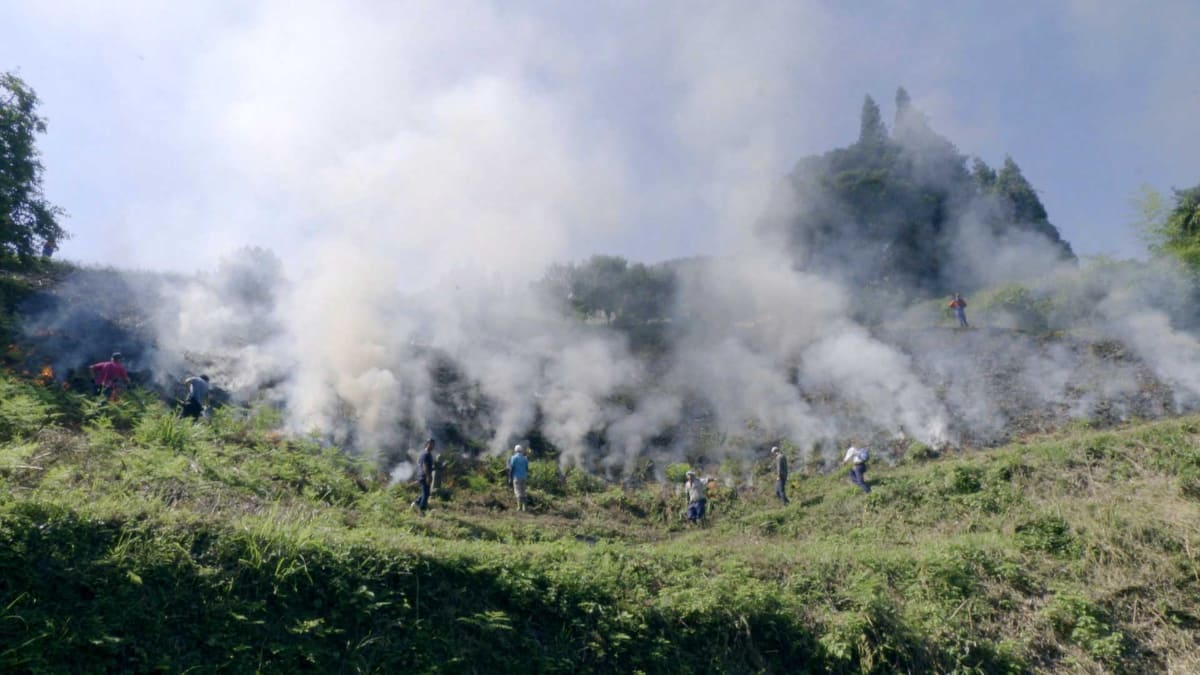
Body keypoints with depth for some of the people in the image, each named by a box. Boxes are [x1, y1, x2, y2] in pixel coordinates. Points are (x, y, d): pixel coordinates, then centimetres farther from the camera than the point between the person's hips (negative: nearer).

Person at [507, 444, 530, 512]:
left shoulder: (513, 458, -5)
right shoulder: (525, 458, 7)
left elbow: (511, 468, -8)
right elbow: (527, 468, 10)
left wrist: (510, 478, -2)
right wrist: (527, 478, 18)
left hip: (517, 477, -4)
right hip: (523, 477, 4)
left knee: (518, 491, -4)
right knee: (522, 491, 13)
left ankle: (520, 507, -11)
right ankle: (524, 506, 9)